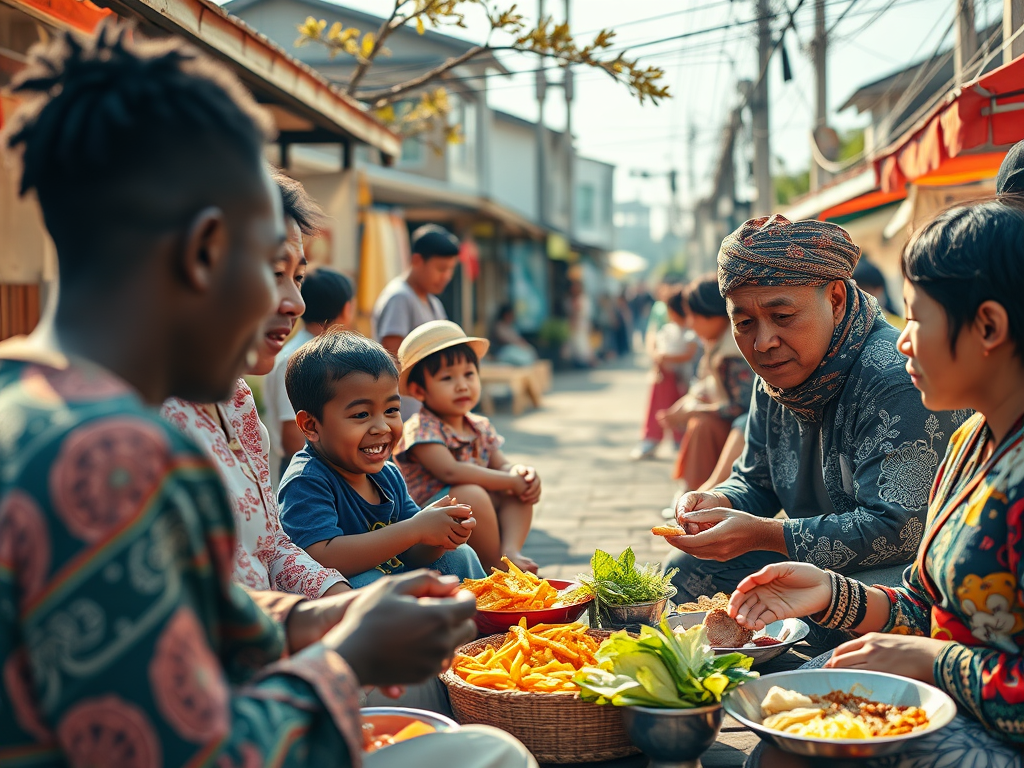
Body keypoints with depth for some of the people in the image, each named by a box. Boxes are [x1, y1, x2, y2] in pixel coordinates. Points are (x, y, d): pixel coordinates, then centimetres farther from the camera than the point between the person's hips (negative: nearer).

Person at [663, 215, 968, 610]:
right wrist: (719, 503, -11)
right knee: (680, 575, 2)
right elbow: (755, 483, 15)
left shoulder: (897, 381, -26)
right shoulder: (774, 381, 2)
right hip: (813, 561, 8)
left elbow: (899, 530, -32)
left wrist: (762, 534, -32)